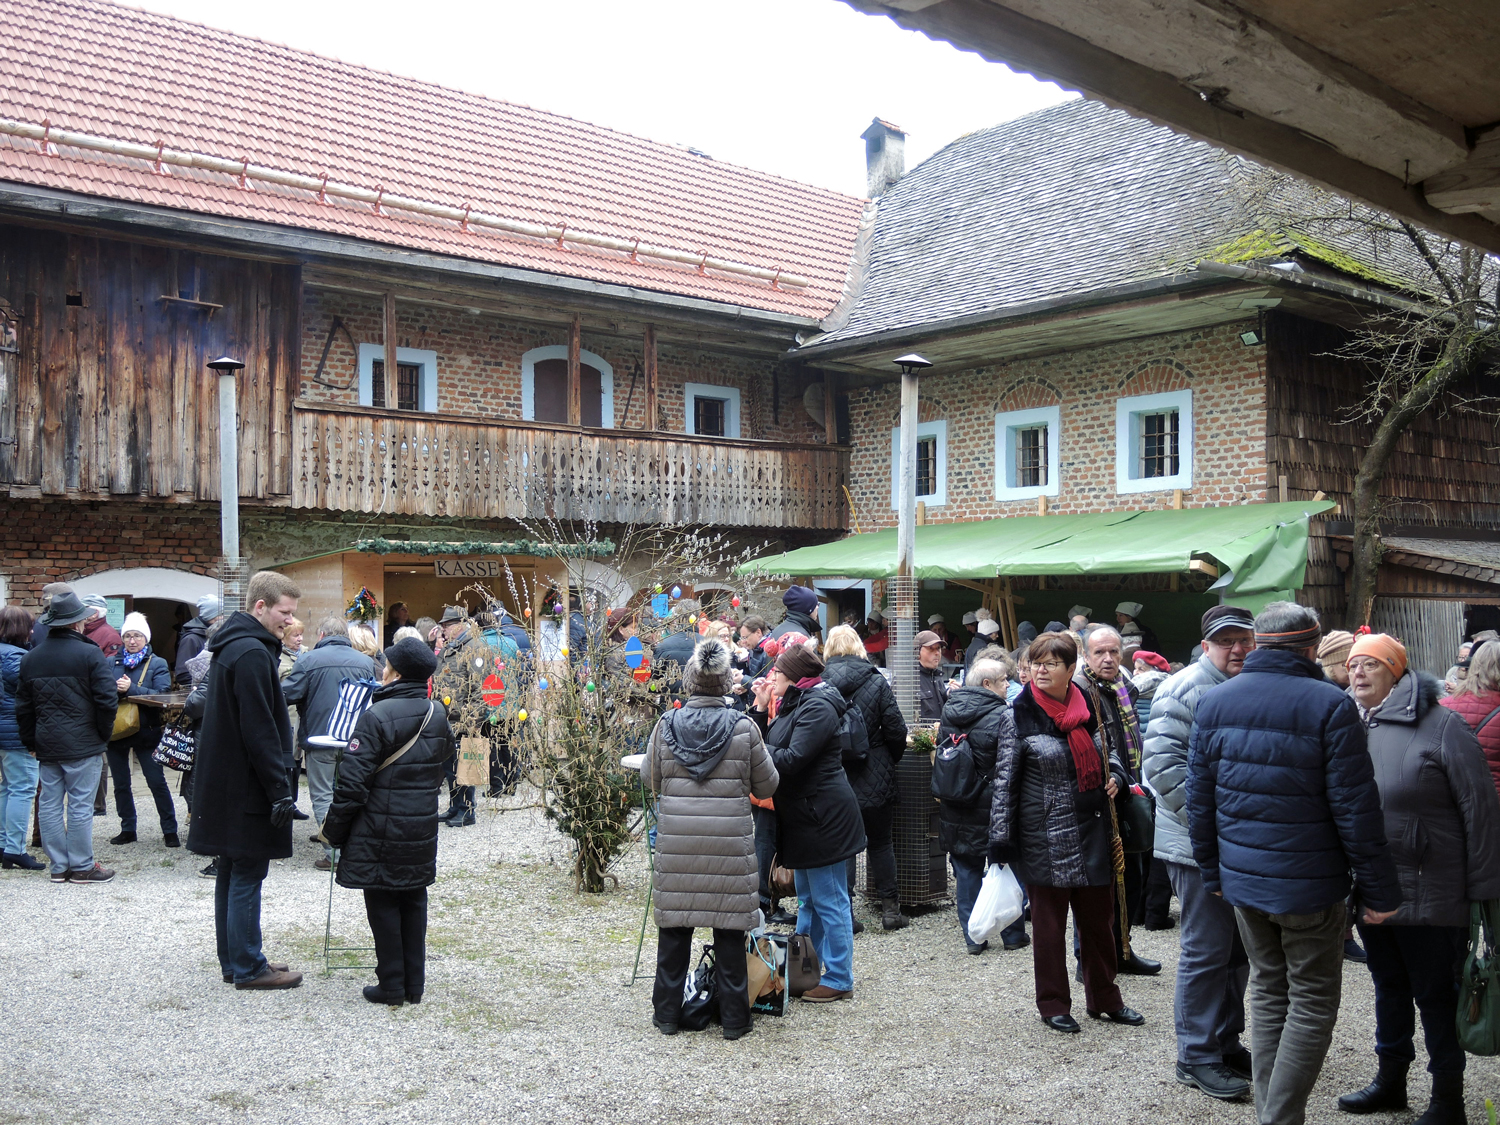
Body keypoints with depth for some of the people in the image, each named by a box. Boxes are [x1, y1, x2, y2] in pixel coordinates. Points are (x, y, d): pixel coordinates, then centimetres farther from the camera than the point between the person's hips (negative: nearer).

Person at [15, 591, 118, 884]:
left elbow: (23, 706, 13)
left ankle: (59, 866, 15)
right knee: (80, 805, -1)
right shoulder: (90, 654, -11)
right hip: (83, 744, -6)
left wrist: (30, 741, 21)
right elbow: (107, 699, -15)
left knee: (50, 804, 10)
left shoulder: (31, 658, 9)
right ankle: (82, 867, 4)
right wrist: (104, 733, 0)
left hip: (46, 746, 6)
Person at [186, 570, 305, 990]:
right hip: (246, 787, -10)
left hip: (224, 784, 10)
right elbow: (259, 731, -23)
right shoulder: (251, 653, -19)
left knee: (233, 873, 15)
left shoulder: (231, 646, 14)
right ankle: (248, 967, 6)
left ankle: (235, 960, 24)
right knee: (247, 877, -2)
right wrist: (280, 790, -19)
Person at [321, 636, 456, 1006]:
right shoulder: (438, 715, 3)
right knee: (414, 901, 14)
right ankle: (414, 985, 20)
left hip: (381, 831, -6)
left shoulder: (377, 716, -17)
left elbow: (352, 782, -17)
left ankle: (392, 986, 11)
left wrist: (334, 828, -6)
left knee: (383, 904, 5)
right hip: (422, 831, 6)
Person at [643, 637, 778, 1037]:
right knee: (729, 929, 9)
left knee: (673, 928, 12)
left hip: (676, 842, 1)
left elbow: (649, 779, 8)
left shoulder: (667, 725, -4)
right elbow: (767, 785, 2)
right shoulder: (743, 727, -8)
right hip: (729, 845, -1)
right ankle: (734, 1018, 18)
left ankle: (667, 1014, 23)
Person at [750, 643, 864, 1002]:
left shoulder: (818, 707, -18)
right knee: (807, 899, 20)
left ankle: (839, 980, 8)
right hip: (805, 817, 11)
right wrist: (761, 709, 1)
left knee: (829, 901, -1)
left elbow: (791, 760, -25)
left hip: (823, 818, -11)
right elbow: (767, 744, 9)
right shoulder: (794, 703, 13)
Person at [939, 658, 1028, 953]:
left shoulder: (949, 710, 4)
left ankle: (972, 937, 14)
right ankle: (1013, 934, 18)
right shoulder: (1002, 716, -16)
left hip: (955, 810, 5)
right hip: (993, 808, -5)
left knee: (967, 872, 11)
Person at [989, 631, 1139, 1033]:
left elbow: (1106, 754, 21)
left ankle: (1104, 999, 30)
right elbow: (1005, 781, -9)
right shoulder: (1019, 717, -9)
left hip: (1093, 832, 5)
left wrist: (1114, 776, -2)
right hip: (1045, 837, -4)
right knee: (1049, 923, 7)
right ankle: (1053, 1005, 21)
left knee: (1098, 918, 14)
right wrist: (1000, 841, -12)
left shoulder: (1088, 707, 5)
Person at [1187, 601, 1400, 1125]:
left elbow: (1199, 801, 6)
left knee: (1268, 990, 18)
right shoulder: (1330, 706, -14)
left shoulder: (1213, 702, 2)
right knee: (1313, 1002, 6)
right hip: (1308, 885, -5)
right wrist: (1379, 890, -4)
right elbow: (1356, 809, -13)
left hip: (1242, 880, 5)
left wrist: (1213, 874, 16)